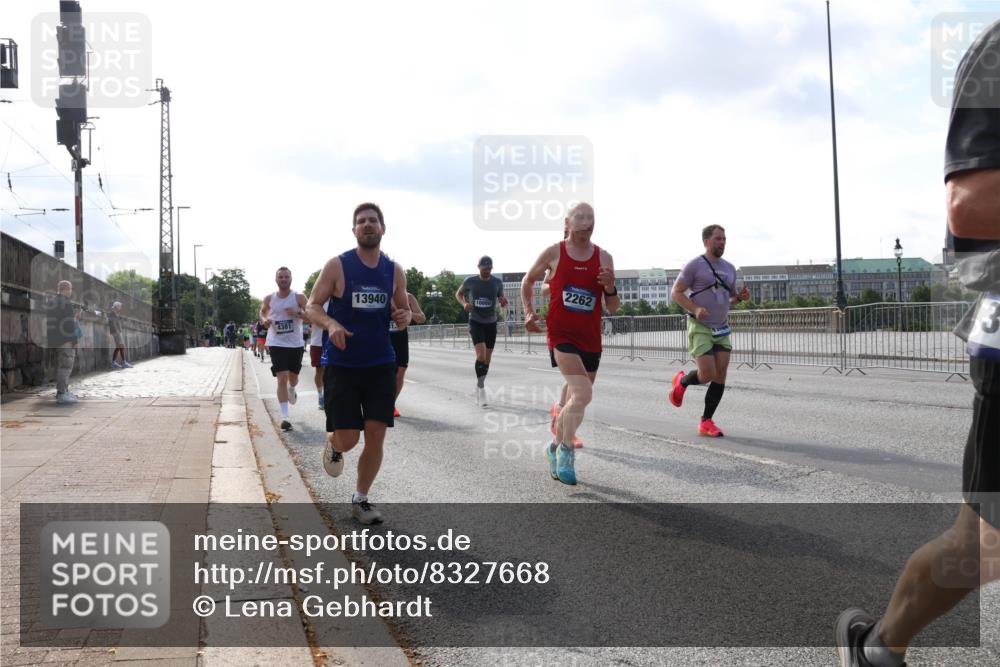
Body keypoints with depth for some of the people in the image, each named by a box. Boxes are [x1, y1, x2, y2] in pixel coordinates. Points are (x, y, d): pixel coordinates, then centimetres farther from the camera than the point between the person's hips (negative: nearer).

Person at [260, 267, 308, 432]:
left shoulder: (299, 298, -5)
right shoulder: (269, 299, 1)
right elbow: (262, 311, 21)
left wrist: (298, 313, -28)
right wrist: (264, 319, -2)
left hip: (296, 344, 1)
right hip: (277, 344, -1)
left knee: (293, 377, 16)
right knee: (282, 379, -10)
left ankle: (291, 390, 56)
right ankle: (284, 417, -11)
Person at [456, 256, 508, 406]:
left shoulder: (497, 282, -3)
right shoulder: (470, 281, -7)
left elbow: (502, 301, 9)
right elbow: (458, 294, 10)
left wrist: (503, 301, -16)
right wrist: (464, 303, -11)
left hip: (491, 323, 3)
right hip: (475, 322, -3)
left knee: (487, 358, 8)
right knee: (481, 354, -21)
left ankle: (480, 386, 25)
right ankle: (480, 385, -9)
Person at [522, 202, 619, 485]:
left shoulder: (604, 258, 4)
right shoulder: (553, 253, -2)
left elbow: (613, 308, 6)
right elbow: (528, 281, 15)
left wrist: (610, 287, -14)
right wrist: (529, 312, 3)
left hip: (591, 340, 4)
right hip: (561, 335, -4)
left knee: (575, 401, 13)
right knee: (583, 394, -23)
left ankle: (556, 447, 37)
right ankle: (566, 450, -5)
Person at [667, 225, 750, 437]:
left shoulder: (729, 268, 13)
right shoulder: (694, 265, -6)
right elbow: (676, 292, -7)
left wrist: (740, 297, 1)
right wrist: (695, 309, -22)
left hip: (722, 330, 6)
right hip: (700, 329, -6)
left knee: (720, 376, -2)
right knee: (707, 375, -14)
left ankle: (706, 422, 7)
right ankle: (682, 381, 20)